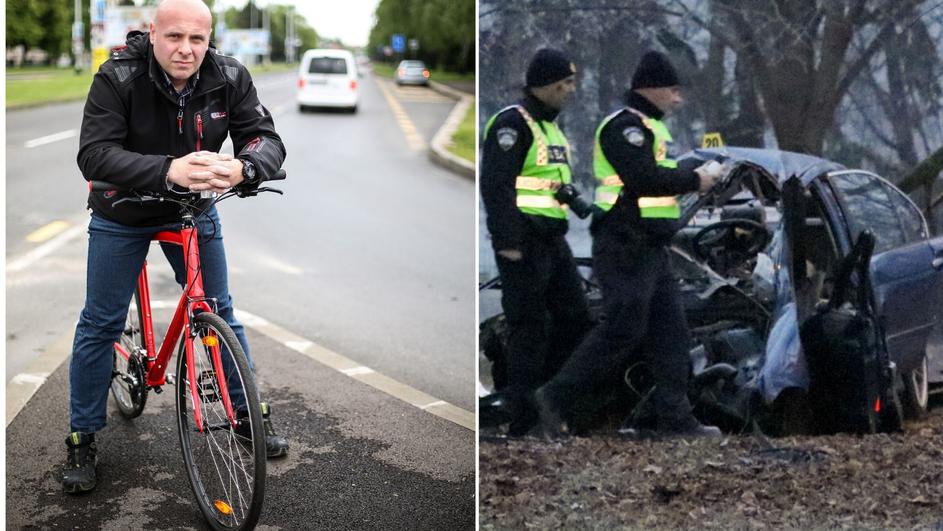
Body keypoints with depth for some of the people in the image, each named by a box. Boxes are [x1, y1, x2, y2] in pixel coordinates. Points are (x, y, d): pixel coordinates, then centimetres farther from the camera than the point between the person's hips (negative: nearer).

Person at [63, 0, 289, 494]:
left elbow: (267, 139, -20)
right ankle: (82, 439, 17)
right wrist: (168, 171, -51)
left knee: (220, 315, 10)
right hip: (121, 216, -2)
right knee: (100, 324, 3)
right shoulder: (118, 77, -27)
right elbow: (95, 155, -36)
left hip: (193, 212, 2)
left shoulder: (229, 78, -18)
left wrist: (241, 167, -45)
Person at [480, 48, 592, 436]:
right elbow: (496, 185, -19)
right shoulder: (512, 123, -12)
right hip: (523, 244, -10)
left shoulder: (551, 127, 19)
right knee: (530, 327, -5)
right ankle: (521, 417, 3)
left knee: (574, 318, 12)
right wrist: (507, 242, -23)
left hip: (552, 240, 10)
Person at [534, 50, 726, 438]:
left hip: (651, 248, 11)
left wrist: (697, 173, 4)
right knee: (622, 330, -9)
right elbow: (645, 179, -25)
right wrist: (695, 180, -13)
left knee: (670, 332, 8)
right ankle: (556, 397, 1)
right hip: (625, 248, -11)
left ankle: (676, 419, 12)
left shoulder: (651, 127, 20)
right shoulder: (625, 126, -13)